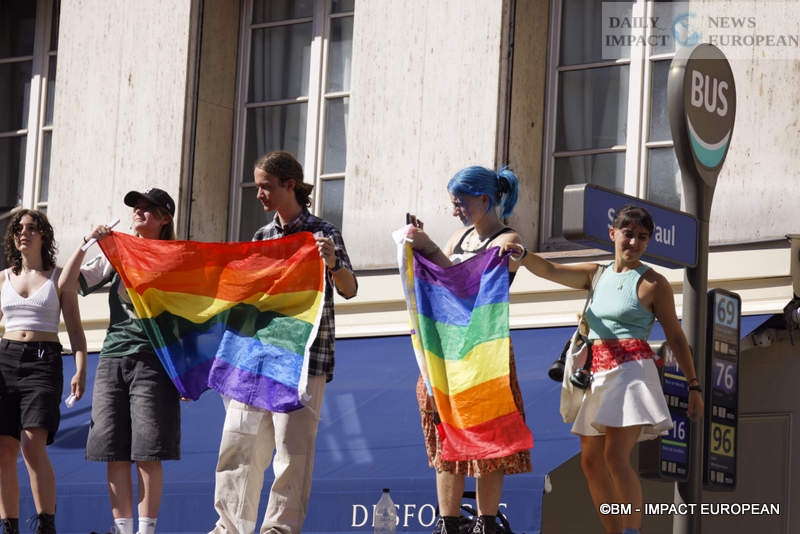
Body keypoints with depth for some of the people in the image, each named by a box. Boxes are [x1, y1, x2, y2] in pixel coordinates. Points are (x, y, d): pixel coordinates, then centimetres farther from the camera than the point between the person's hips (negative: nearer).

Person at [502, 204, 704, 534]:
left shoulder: (652, 283, 0)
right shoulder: (596, 275, 16)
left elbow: (676, 337, 2)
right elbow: (549, 270, 6)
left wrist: (693, 386, 1)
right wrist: (521, 254, -15)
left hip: (631, 371, -7)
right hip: (597, 375, 7)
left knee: (616, 457, -20)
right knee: (591, 462, 5)